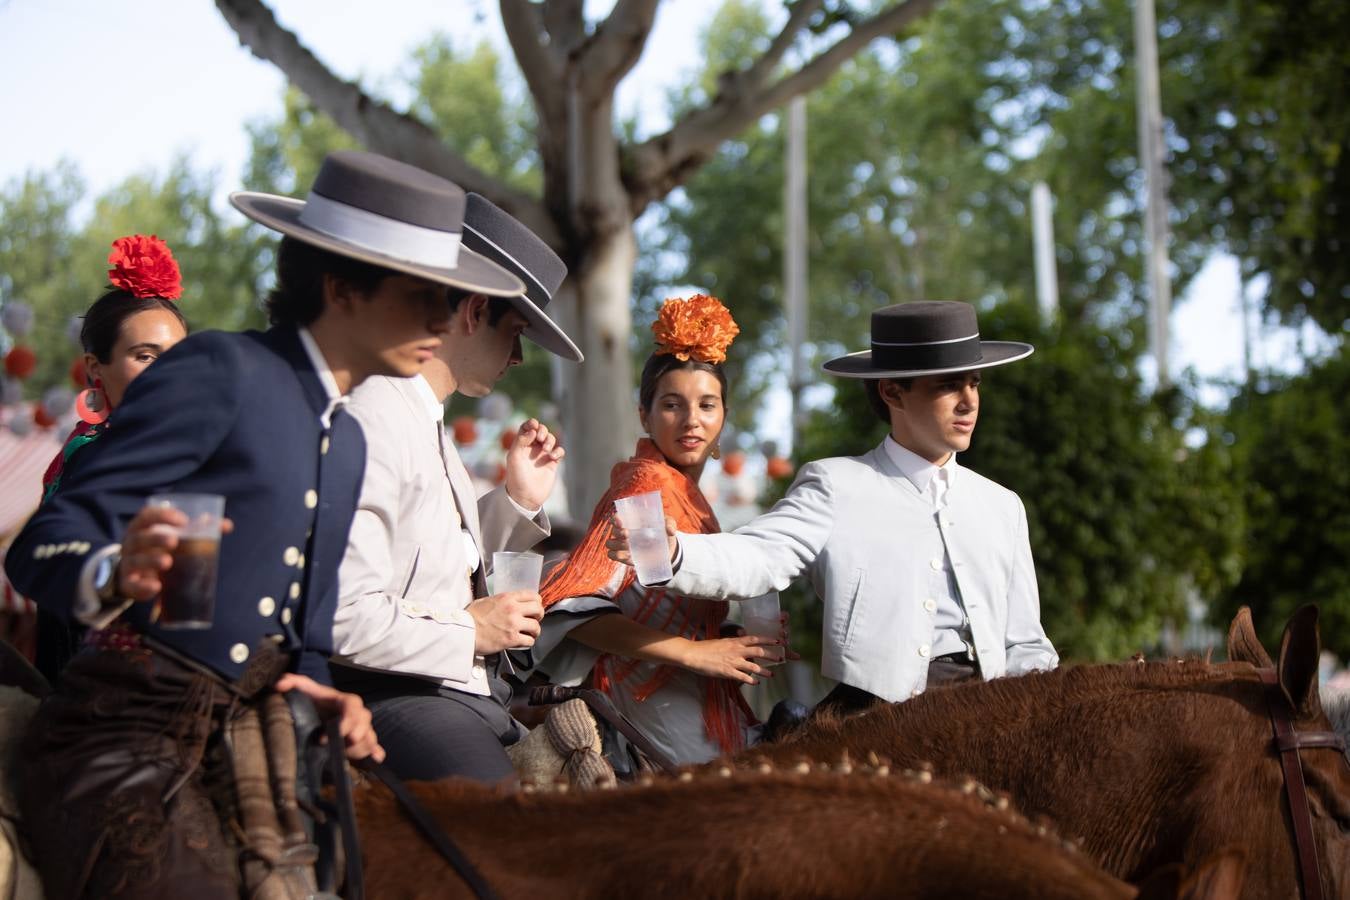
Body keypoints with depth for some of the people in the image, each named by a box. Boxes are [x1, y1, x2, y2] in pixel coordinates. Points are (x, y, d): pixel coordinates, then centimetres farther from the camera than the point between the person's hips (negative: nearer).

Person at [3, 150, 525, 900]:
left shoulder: (346, 442, 19)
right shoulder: (220, 370, -6)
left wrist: (322, 698, 3)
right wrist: (114, 579, -34)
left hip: (239, 750, 8)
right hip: (122, 745, -7)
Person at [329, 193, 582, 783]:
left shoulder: (426, 420, 17)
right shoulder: (376, 419, -15)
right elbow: (343, 614, -23)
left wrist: (519, 500, 13)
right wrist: (471, 631, -11)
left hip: (469, 693, 10)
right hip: (400, 705, -9)